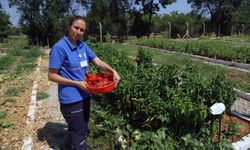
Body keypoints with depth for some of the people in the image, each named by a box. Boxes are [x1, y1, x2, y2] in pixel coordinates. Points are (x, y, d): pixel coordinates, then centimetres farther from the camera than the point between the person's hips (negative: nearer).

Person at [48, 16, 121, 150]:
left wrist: (112, 70, -16)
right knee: (78, 132, 6)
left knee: (82, 129, 24)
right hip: (71, 99, -7)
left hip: (84, 95, 7)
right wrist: (76, 83, -21)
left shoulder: (83, 46, 2)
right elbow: (52, 76, -16)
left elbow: (98, 62, 3)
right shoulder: (59, 47, -18)